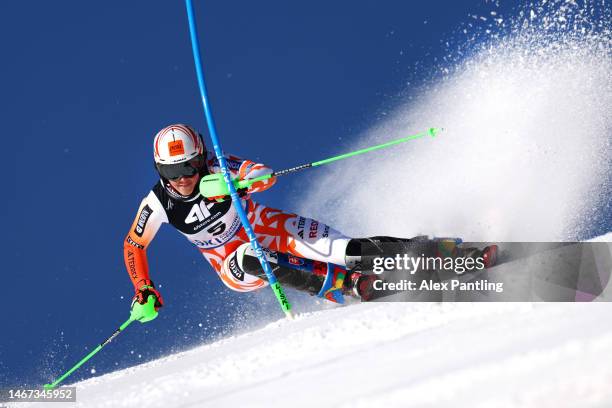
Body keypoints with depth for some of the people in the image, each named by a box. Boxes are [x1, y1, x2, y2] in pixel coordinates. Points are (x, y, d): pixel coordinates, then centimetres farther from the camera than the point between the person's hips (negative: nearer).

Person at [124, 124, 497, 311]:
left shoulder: (217, 170, -22)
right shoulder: (158, 204, -16)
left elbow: (264, 175, -36)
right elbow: (133, 246, -2)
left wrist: (236, 182, -56)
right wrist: (143, 289, -14)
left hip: (265, 226, -1)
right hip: (234, 264, 2)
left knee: (343, 250, -23)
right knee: (253, 259, -39)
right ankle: (349, 287, -35)